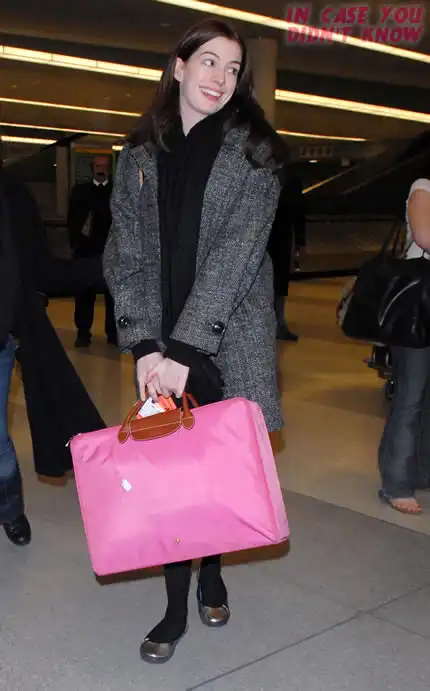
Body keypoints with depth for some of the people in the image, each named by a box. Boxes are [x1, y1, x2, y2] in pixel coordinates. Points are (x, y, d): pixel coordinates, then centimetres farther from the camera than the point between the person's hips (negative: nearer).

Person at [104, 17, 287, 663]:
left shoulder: (252, 150, -3)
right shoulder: (139, 155, 6)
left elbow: (236, 254, -13)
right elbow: (127, 255, 2)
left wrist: (183, 350, -18)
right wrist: (145, 345, -11)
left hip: (229, 338, -2)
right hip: (163, 343, 2)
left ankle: (211, 573, 33)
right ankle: (176, 609, 17)